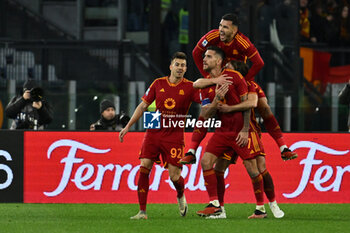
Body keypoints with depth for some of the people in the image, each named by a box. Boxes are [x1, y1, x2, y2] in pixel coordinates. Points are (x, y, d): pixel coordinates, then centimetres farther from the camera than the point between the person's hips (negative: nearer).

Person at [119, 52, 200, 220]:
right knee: (144, 168, -11)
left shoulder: (189, 87, -1)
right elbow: (143, 106, 12)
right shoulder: (158, 83, 6)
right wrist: (128, 127, 10)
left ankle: (181, 196, 30)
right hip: (154, 132, 2)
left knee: (174, 176, -6)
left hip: (174, 135, -2)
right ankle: (142, 211, -6)